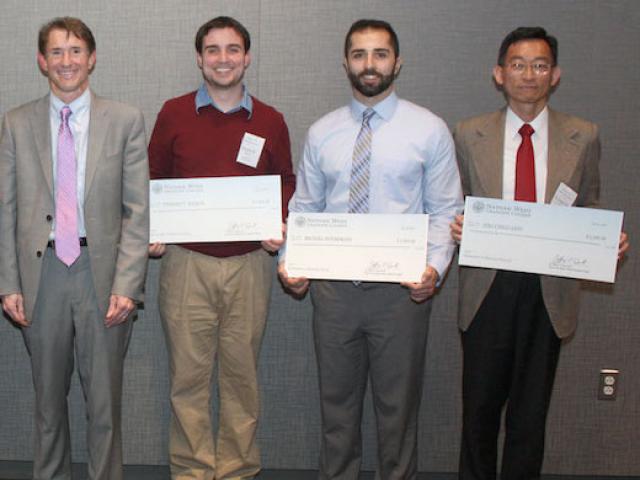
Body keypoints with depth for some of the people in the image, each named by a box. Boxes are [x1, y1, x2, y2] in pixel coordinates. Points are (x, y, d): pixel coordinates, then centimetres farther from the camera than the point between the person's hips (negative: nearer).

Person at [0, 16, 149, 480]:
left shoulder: (126, 120, 1)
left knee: (105, 399, 6)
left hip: (102, 272, -2)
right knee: (49, 397, 13)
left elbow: (138, 210, -3)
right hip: (41, 273, 2)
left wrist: (127, 284, -10)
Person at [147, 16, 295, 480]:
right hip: (186, 263, 0)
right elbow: (153, 180, 10)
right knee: (189, 375, 3)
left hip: (249, 265, 1)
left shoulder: (271, 122, 7)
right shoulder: (173, 114, 4)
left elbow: (286, 184, 14)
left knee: (242, 372, 7)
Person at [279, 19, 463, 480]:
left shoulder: (429, 130, -2)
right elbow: (304, 207, 9)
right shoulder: (321, 133, 6)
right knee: (337, 400, 14)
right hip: (334, 286, 3)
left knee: (398, 403, 9)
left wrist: (435, 267, -18)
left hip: (402, 288, -2)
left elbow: (445, 211, -2)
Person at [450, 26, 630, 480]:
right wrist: (455, 226, -14)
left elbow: (589, 210, 9)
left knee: (531, 409, 10)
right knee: (480, 406, 11)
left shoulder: (583, 137, 3)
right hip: (488, 287, 0)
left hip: (550, 289, 0)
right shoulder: (469, 135, 3)